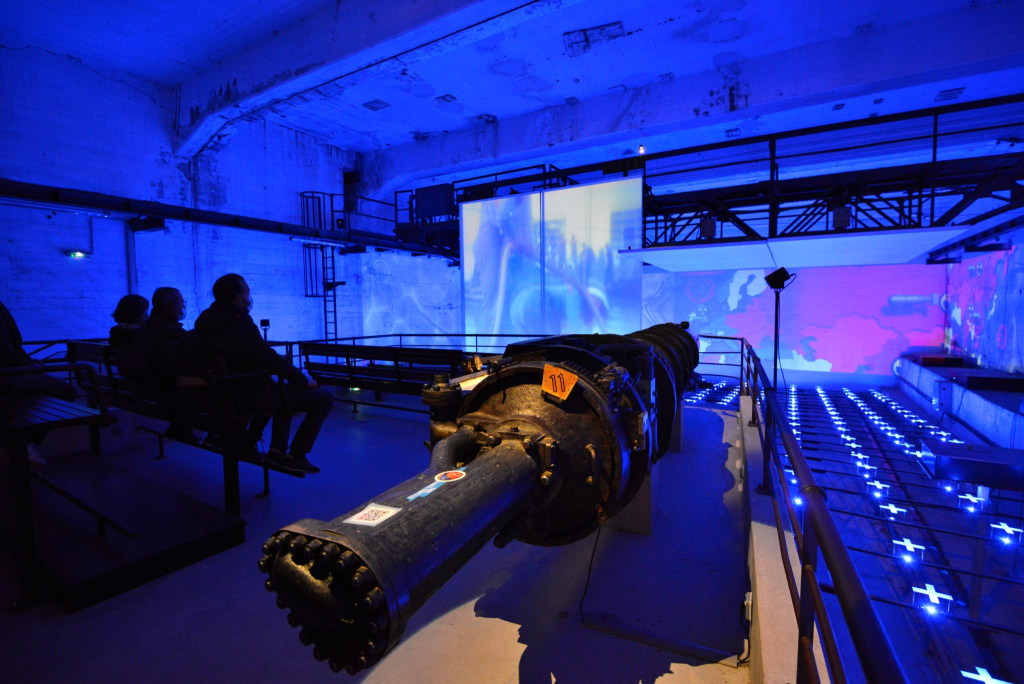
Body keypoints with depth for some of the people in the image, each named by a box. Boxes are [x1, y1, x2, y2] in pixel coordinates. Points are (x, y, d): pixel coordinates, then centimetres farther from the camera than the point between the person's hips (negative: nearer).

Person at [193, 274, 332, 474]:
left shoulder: (207, 320, 6)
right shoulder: (239, 324, -22)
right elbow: (271, 360, -21)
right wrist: (303, 380, -11)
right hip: (250, 395, -10)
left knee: (284, 389, 33)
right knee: (324, 398, -9)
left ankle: (278, 450, 25)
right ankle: (295, 456, 0)